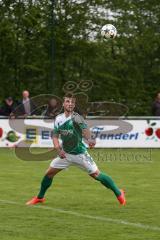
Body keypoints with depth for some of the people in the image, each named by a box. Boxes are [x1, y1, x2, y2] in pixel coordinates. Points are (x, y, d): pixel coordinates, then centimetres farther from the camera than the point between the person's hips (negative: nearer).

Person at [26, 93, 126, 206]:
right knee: (49, 173, 3)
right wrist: (58, 149, -11)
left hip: (80, 153, -5)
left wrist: (89, 139, -59)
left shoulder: (76, 117, -19)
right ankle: (40, 197, 25)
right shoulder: (59, 118, -2)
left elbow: (85, 129, -37)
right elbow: (55, 135, 6)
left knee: (96, 174, -8)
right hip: (65, 153, 5)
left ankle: (119, 193, 7)